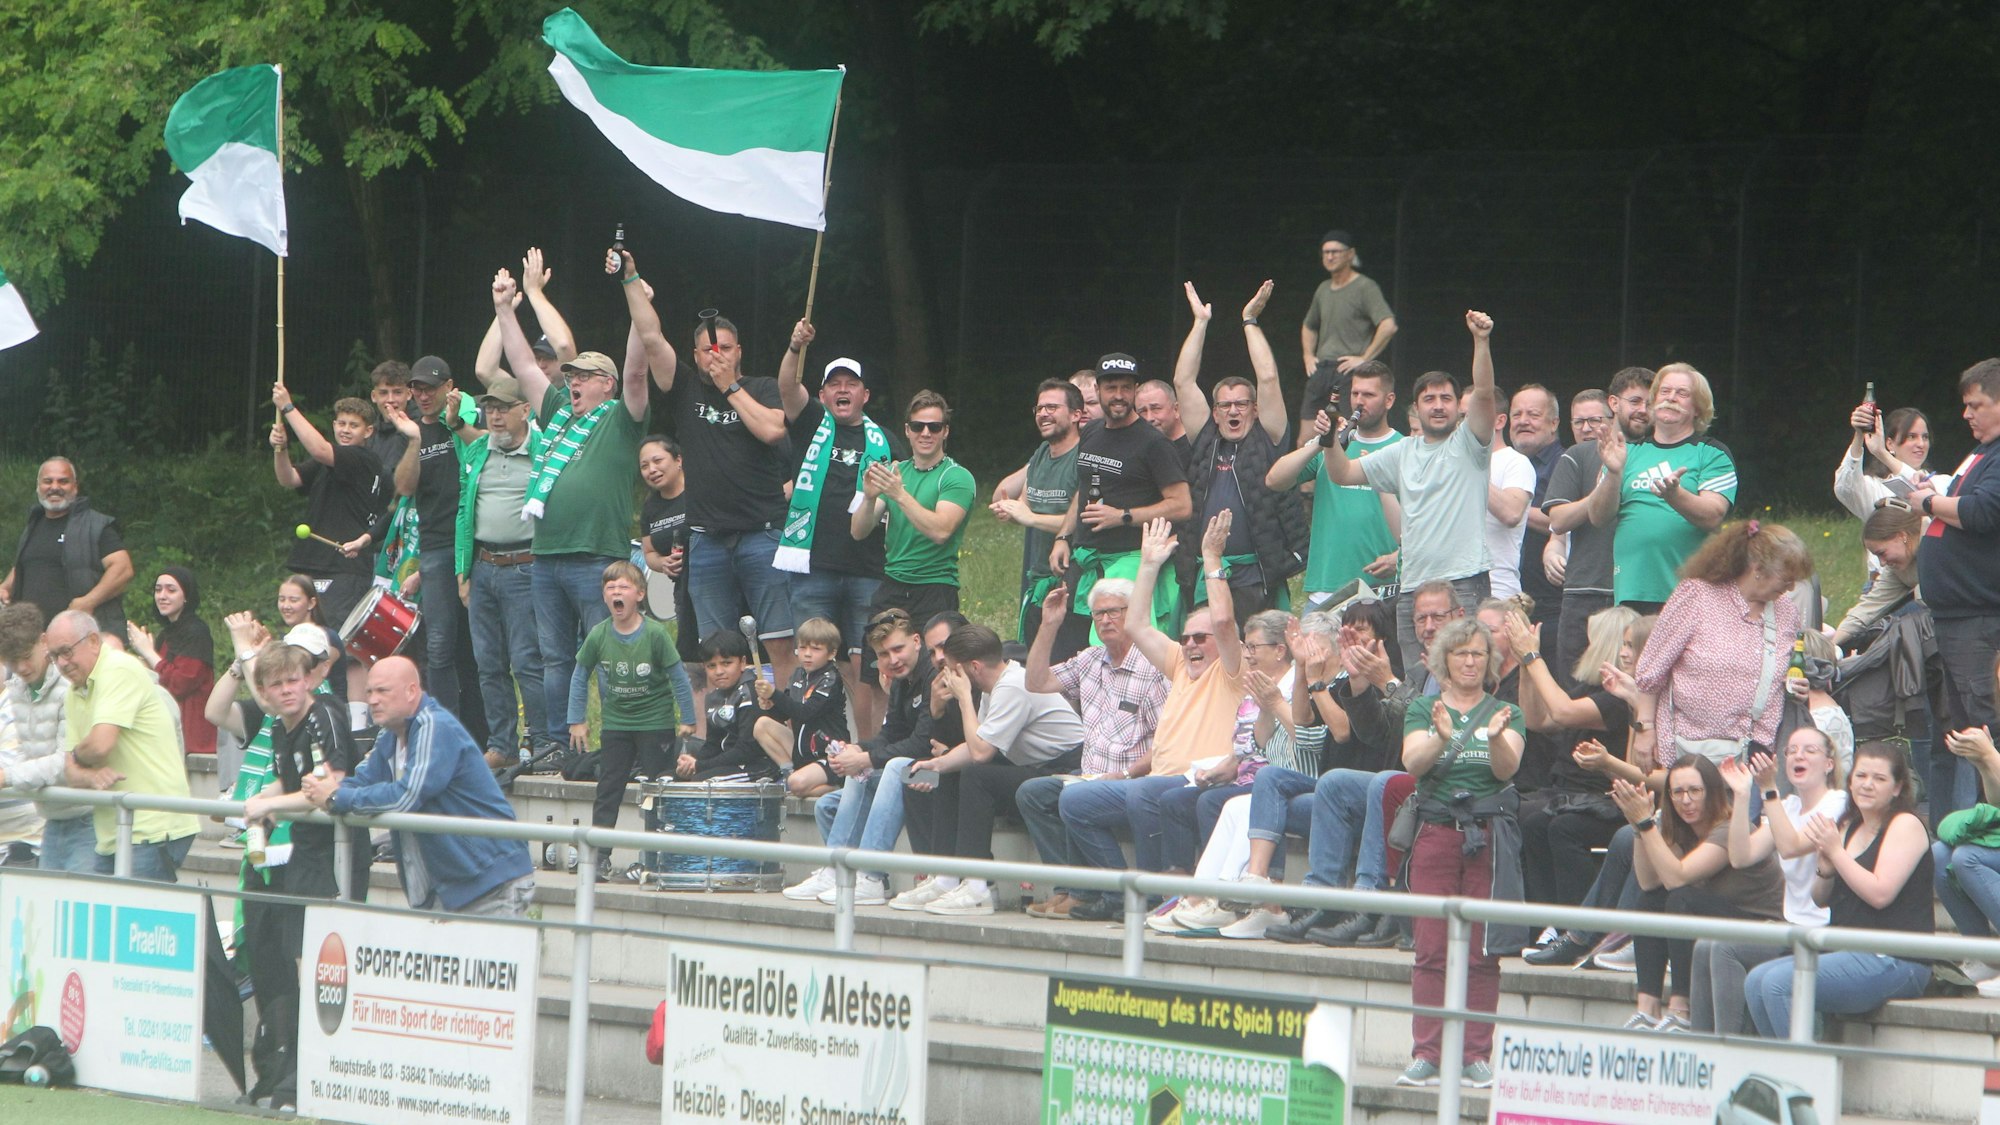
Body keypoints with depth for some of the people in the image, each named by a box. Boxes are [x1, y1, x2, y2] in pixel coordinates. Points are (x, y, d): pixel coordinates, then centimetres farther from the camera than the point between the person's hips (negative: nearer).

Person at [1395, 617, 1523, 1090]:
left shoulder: (1506, 714, 10)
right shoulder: (1422, 709, 11)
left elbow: (1506, 768, -7)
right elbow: (1412, 763, -6)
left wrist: (1496, 736, -27)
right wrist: (1442, 735, -25)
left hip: (1488, 836, 0)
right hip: (1436, 833, 0)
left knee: (1481, 953, -3)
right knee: (1431, 950, -4)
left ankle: (1477, 1055, 1)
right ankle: (1426, 1055, -2)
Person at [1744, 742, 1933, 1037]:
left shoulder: (1906, 825, -5)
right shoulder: (1849, 826, 19)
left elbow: (1880, 894, -18)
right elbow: (1821, 899, 20)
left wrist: (1836, 851, -11)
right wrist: (1825, 867, -1)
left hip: (1895, 962, -9)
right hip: (1853, 955, 9)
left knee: (1780, 983, -24)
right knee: (1756, 982, -9)